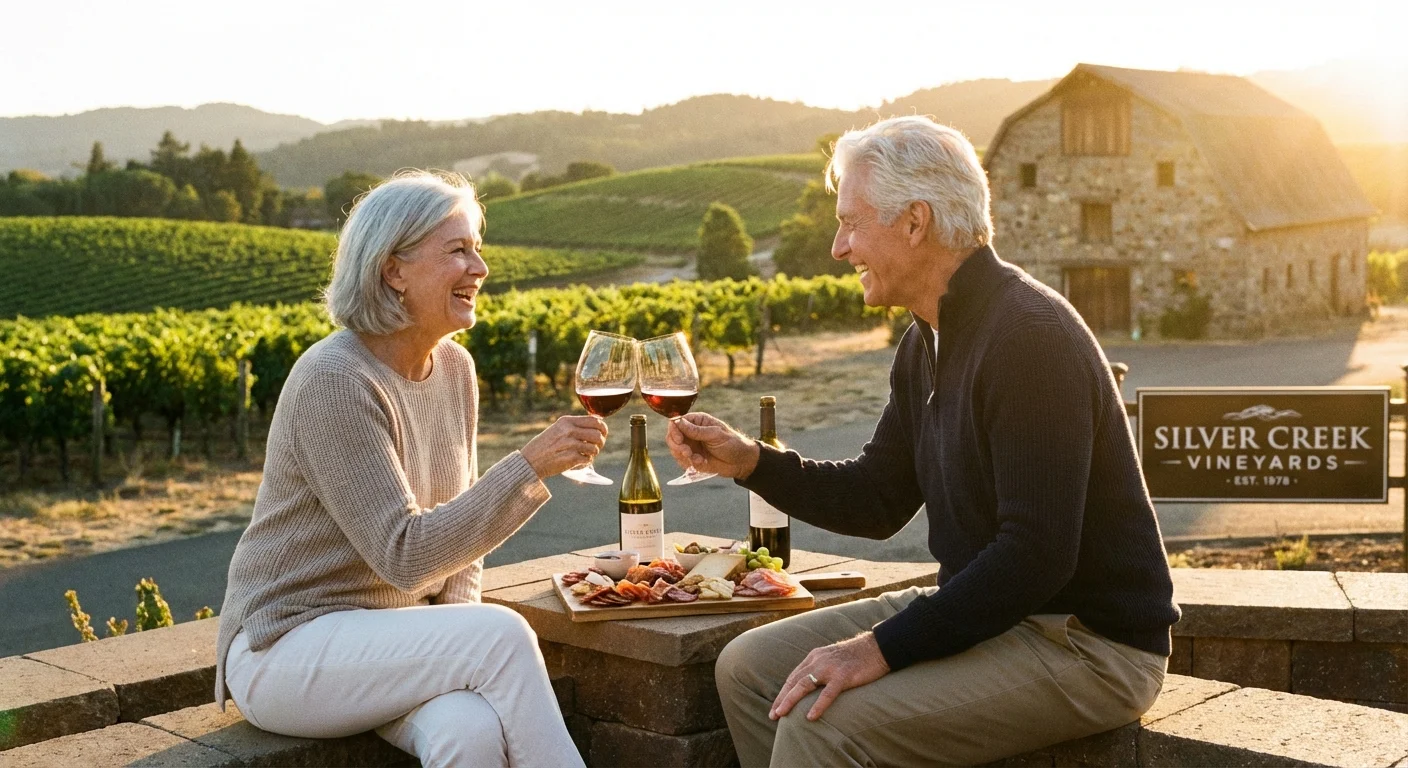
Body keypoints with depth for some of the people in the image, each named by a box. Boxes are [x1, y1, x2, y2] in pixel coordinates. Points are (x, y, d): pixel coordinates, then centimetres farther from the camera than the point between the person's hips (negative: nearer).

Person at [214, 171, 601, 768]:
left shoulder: (455, 369, 4)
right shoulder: (334, 381, -21)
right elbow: (405, 554, -25)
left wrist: (458, 626, -5)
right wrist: (530, 466, -29)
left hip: (395, 635, 6)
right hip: (286, 646, -6)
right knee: (502, 635, -28)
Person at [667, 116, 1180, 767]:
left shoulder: (1032, 338, -22)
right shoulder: (927, 343, 9)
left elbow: (1036, 556, -27)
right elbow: (876, 503, 15)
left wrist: (883, 648, -25)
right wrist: (749, 461, 3)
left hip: (1086, 640, -9)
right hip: (984, 609, 9)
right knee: (747, 667, 4)